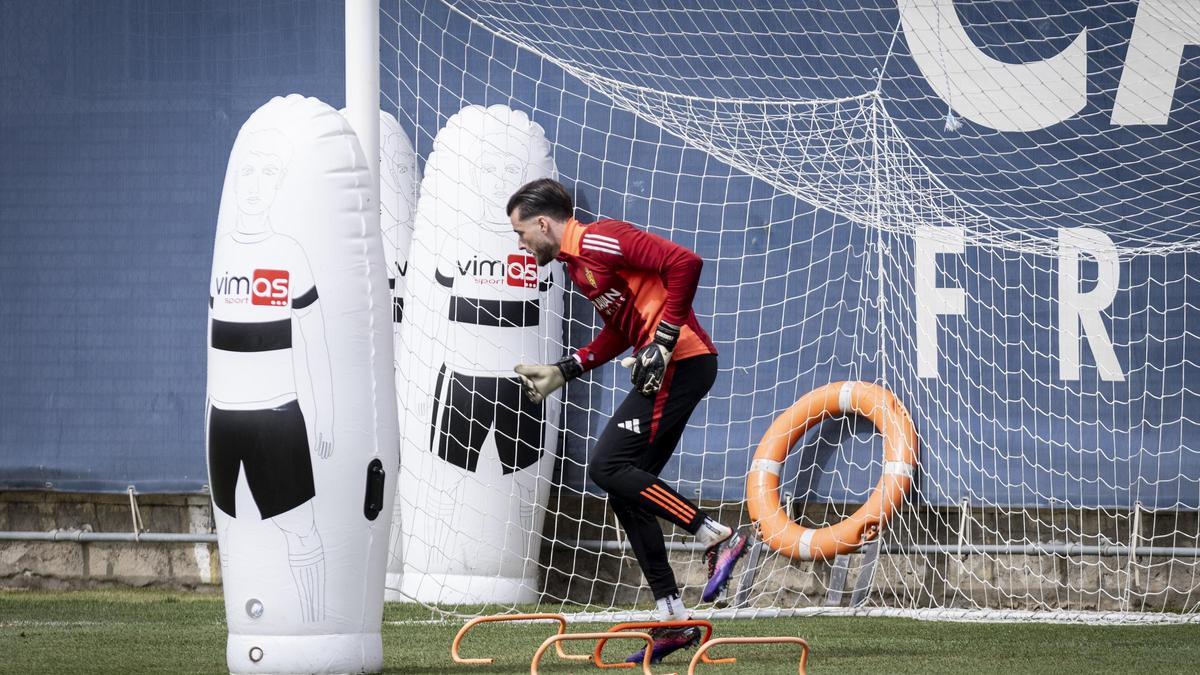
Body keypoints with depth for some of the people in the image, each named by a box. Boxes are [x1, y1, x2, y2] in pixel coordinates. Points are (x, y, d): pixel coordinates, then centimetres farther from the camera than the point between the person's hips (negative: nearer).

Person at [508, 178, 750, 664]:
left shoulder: (597, 241, -12)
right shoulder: (576, 263, 19)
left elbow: (685, 263, -19)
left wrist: (663, 342, -20)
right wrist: (562, 372, 22)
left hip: (680, 363, -10)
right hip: (660, 369, 10)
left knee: (608, 467, -15)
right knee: (625, 490, 8)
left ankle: (718, 538, -11)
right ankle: (672, 618, 8)